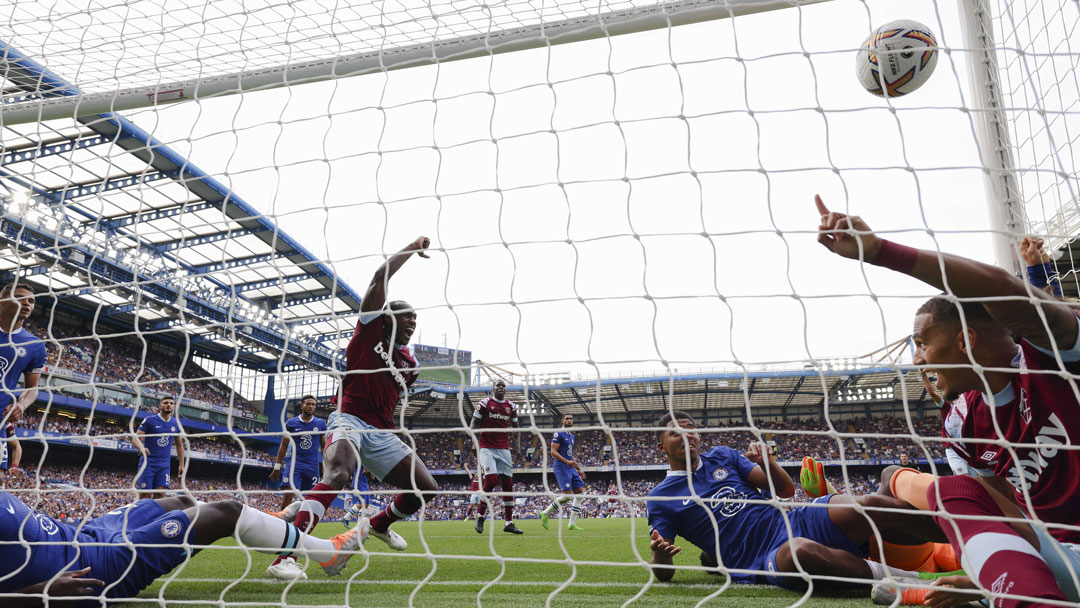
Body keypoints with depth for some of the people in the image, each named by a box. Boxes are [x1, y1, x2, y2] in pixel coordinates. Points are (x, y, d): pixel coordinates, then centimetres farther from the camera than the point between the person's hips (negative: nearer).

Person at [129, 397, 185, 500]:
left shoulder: (176, 424, 11)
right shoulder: (149, 420, -1)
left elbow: (179, 445, 20)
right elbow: (135, 439, -5)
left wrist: (181, 465, 16)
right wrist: (141, 448, -27)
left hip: (164, 465, 3)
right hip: (148, 463, -3)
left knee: (161, 495, -8)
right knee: (145, 495, -7)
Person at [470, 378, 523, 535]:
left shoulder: (511, 406, 10)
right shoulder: (485, 403, -2)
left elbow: (515, 427, 22)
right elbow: (473, 423, 1)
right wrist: (475, 442, -12)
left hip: (503, 449, 5)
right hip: (487, 448, -4)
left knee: (508, 483, 1)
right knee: (491, 480, -20)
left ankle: (508, 523, 8)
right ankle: (480, 516, 0)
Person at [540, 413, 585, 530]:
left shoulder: (571, 436, 20)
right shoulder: (558, 434, -7)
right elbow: (553, 452, -15)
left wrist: (579, 469, 22)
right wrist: (567, 462, -24)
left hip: (571, 468, 9)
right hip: (561, 468, -9)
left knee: (580, 492, 0)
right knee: (567, 495, -17)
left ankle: (572, 524, 4)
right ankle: (545, 514, 1)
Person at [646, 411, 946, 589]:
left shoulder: (721, 456, 15)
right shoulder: (660, 499, 5)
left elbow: (787, 489, 14)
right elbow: (663, 573, 2)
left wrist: (767, 463, -8)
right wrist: (660, 556, -23)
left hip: (794, 521, 5)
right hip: (765, 562, -4)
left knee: (871, 506, -23)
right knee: (800, 550, -41)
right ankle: (890, 576, -25)